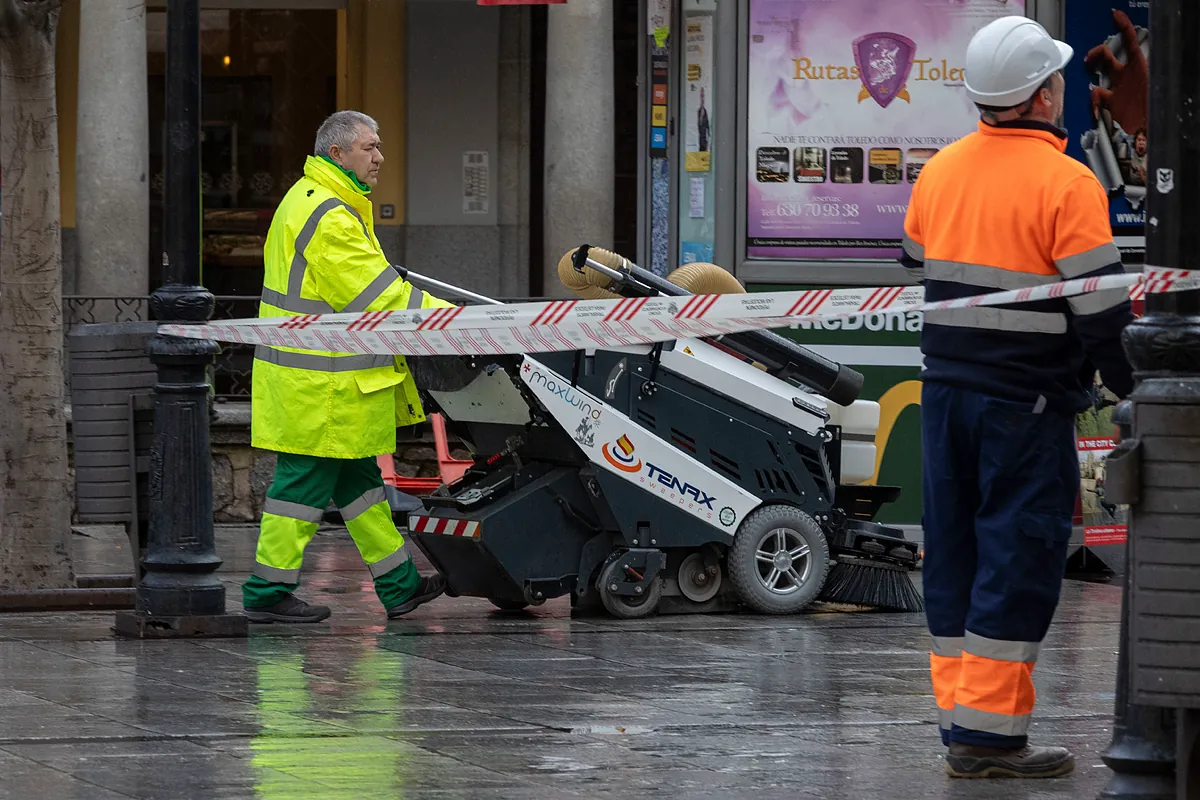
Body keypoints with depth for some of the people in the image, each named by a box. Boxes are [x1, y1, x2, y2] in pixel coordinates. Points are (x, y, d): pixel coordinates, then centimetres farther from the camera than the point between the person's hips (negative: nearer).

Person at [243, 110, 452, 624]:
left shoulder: (308, 201, 17)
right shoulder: (328, 216, -18)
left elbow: (362, 286, 24)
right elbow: (377, 296, -20)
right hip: (318, 386, -11)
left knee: (358, 478, 14)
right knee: (306, 480, -5)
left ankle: (398, 586, 20)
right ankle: (268, 592, 1)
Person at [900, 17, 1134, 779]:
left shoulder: (939, 171, 8)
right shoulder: (1065, 184, -14)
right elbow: (1100, 309, -14)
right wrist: (1137, 386, 0)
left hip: (945, 391, 7)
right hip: (1028, 402, -7)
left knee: (956, 552, 12)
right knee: (1018, 558, -3)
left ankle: (960, 715, 15)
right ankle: (989, 729, -6)